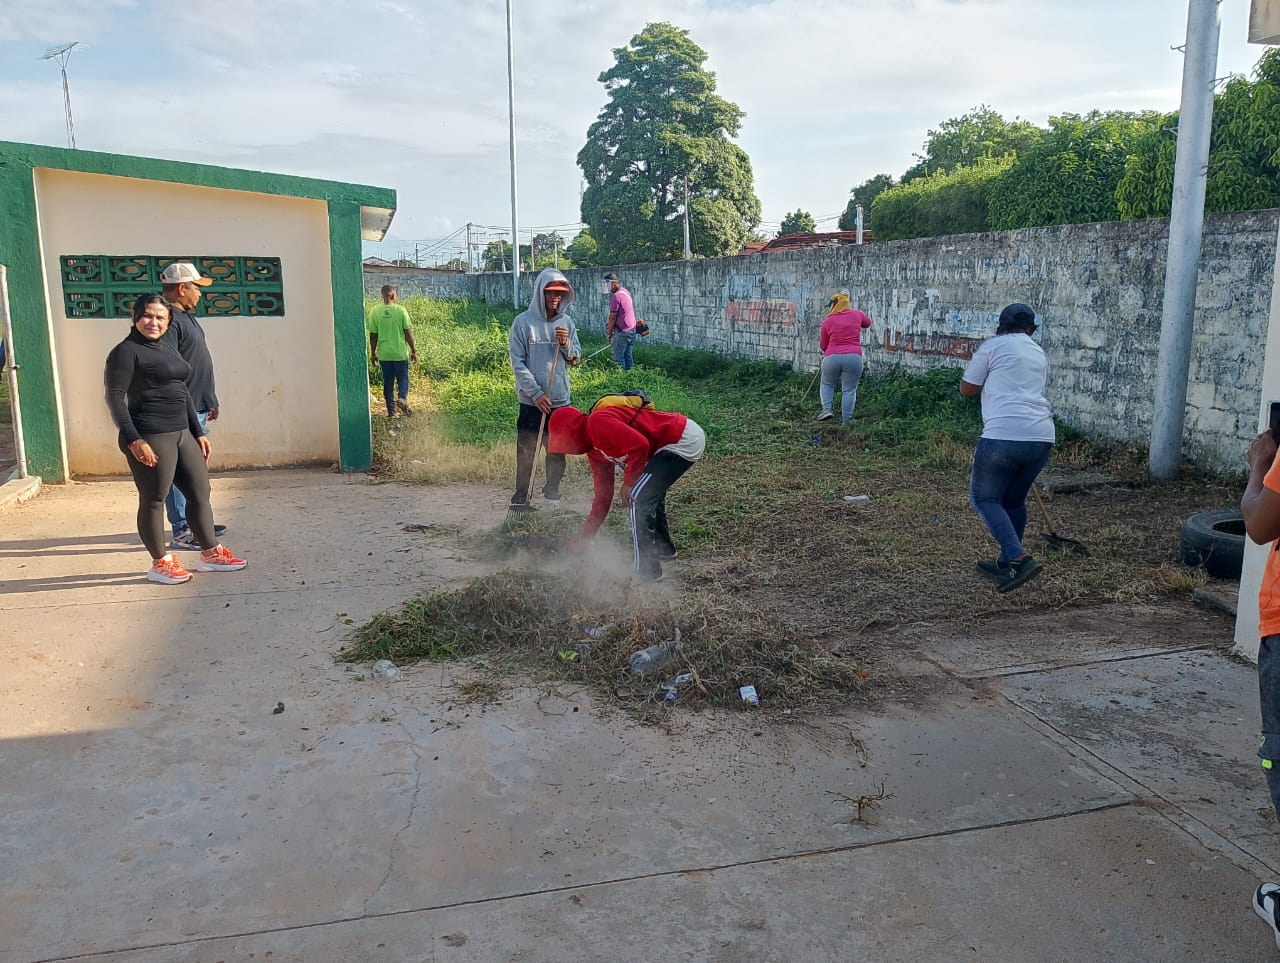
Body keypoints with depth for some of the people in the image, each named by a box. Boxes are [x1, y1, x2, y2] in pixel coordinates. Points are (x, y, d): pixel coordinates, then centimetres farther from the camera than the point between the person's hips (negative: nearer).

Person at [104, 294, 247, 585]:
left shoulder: (167, 345, 16)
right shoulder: (126, 352, -8)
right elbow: (115, 398, -14)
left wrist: (198, 432, 19)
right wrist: (133, 440, -21)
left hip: (182, 433, 9)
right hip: (149, 438, -8)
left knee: (200, 491, 11)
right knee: (153, 500, 1)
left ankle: (210, 553, 22)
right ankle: (160, 563, 13)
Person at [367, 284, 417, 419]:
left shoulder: (375, 311, -5)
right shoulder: (400, 310, -10)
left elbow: (373, 335, -1)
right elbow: (408, 333, -8)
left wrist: (373, 353, 10)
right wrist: (414, 351, 2)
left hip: (384, 353, 2)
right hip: (400, 352, -2)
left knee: (388, 382, 11)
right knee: (403, 378, 11)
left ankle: (391, 410, 13)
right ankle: (402, 398, -16)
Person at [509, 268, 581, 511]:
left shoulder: (567, 322, 5)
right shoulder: (523, 322, -6)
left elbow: (575, 359, 10)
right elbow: (518, 363, -8)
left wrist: (566, 344, -12)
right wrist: (536, 393, -14)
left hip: (561, 399, 4)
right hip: (531, 400, -3)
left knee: (557, 450, 12)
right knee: (526, 451, 1)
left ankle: (552, 492, 27)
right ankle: (521, 498, 10)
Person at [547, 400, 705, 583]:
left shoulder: (597, 422, -14)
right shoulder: (594, 450, 16)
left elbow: (639, 445, -25)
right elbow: (603, 495, 20)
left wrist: (629, 482, -11)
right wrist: (585, 536, 21)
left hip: (684, 440, -10)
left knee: (637, 497, -8)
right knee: (651, 491, 27)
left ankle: (645, 570, 0)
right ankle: (663, 547, 46)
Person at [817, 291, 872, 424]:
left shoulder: (827, 321, 2)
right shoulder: (857, 315, 7)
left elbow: (823, 346, 11)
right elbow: (868, 323, 31)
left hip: (832, 357, -1)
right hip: (854, 358, 1)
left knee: (827, 384, 21)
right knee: (849, 390, 5)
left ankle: (827, 409, 3)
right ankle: (845, 422, 2)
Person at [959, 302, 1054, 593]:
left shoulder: (993, 346, 5)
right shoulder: (1039, 354, 23)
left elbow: (967, 389, 9)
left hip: (1004, 435, -6)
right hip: (1042, 437, 6)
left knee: (984, 498, 4)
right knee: (1014, 499, 21)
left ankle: (1020, 559, -12)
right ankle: (1006, 564, 29)